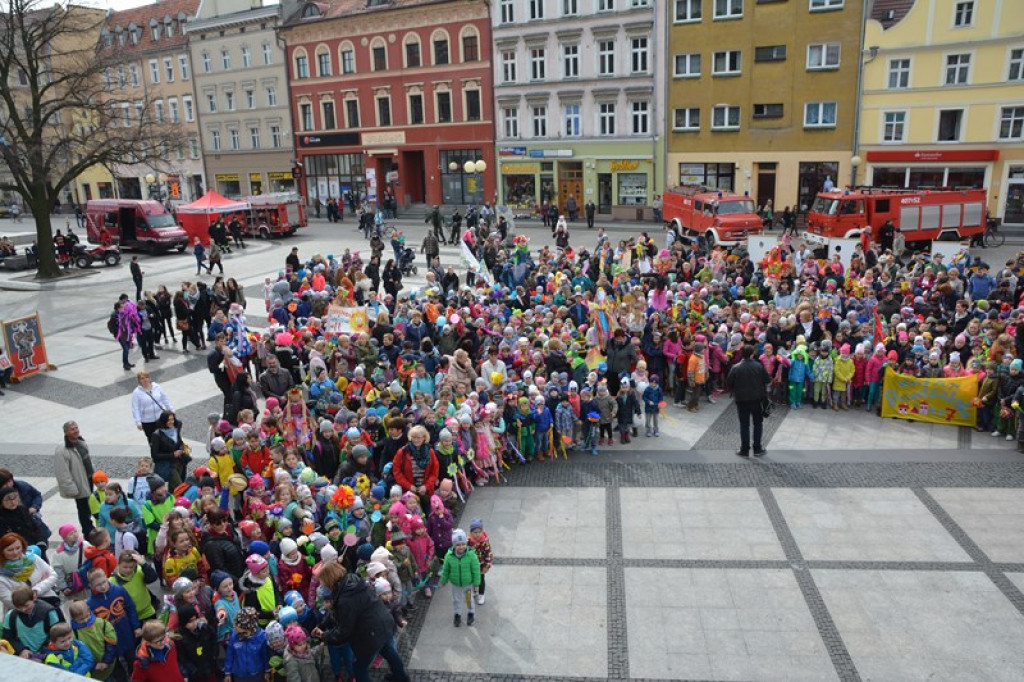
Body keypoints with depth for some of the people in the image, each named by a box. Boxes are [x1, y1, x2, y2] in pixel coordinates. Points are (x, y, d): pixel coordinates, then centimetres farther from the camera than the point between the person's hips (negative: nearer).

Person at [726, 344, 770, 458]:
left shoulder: (736, 367, -12)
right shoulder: (759, 366, -11)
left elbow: (728, 383, -6)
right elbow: (767, 380, -4)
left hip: (741, 400, 0)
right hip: (757, 399, 0)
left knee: (744, 425, 9)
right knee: (758, 423, 15)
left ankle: (744, 450, 11)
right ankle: (757, 449, 16)